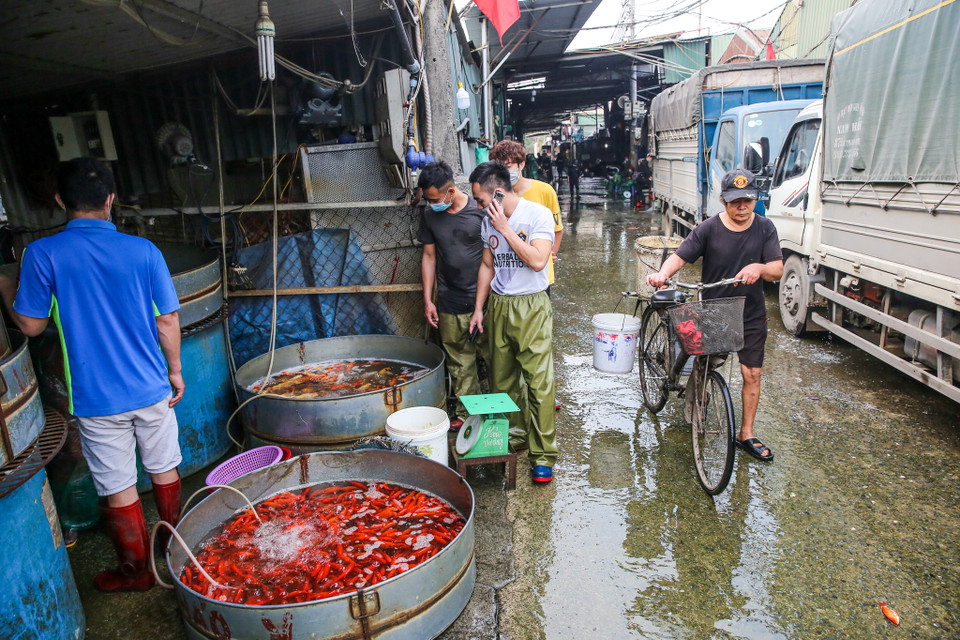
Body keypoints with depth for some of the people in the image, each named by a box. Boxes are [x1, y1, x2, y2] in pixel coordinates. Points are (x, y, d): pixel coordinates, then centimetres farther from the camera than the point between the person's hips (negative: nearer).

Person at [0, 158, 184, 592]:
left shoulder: (42, 254, -12)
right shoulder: (142, 250, -7)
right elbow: (168, 320, -3)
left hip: (97, 398, -2)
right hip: (151, 388, 2)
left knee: (118, 488, 13)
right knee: (164, 468, 21)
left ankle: (136, 570, 29)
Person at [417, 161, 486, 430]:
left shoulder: (480, 210, -8)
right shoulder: (430, 214, 3)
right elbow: (429, 256, 10)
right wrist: (428, 299, 8)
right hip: (450, 305, 3)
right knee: (460, 363, 10)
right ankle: (466, 414, 23)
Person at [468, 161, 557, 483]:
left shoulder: (538, 214, -10)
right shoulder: (488, 221, 8)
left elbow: (537, 261, -20)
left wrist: (505, 228, -17)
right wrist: (478, 309, 13)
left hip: (531, 306, -6)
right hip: (498, 305, 6)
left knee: (539, 381, -6)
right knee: (502, 379, 11)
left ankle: (543, 454, 5)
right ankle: (514, 435, 29)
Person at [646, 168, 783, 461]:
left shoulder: (764, 228, -3)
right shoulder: (708, 229, -10)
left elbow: (778, 270, -8)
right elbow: (680, 256, -14)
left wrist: (760, 267, -32)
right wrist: (663, 273, -36)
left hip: (751, 317, 2)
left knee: (752, 374, 4)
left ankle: (746, 435, 19)